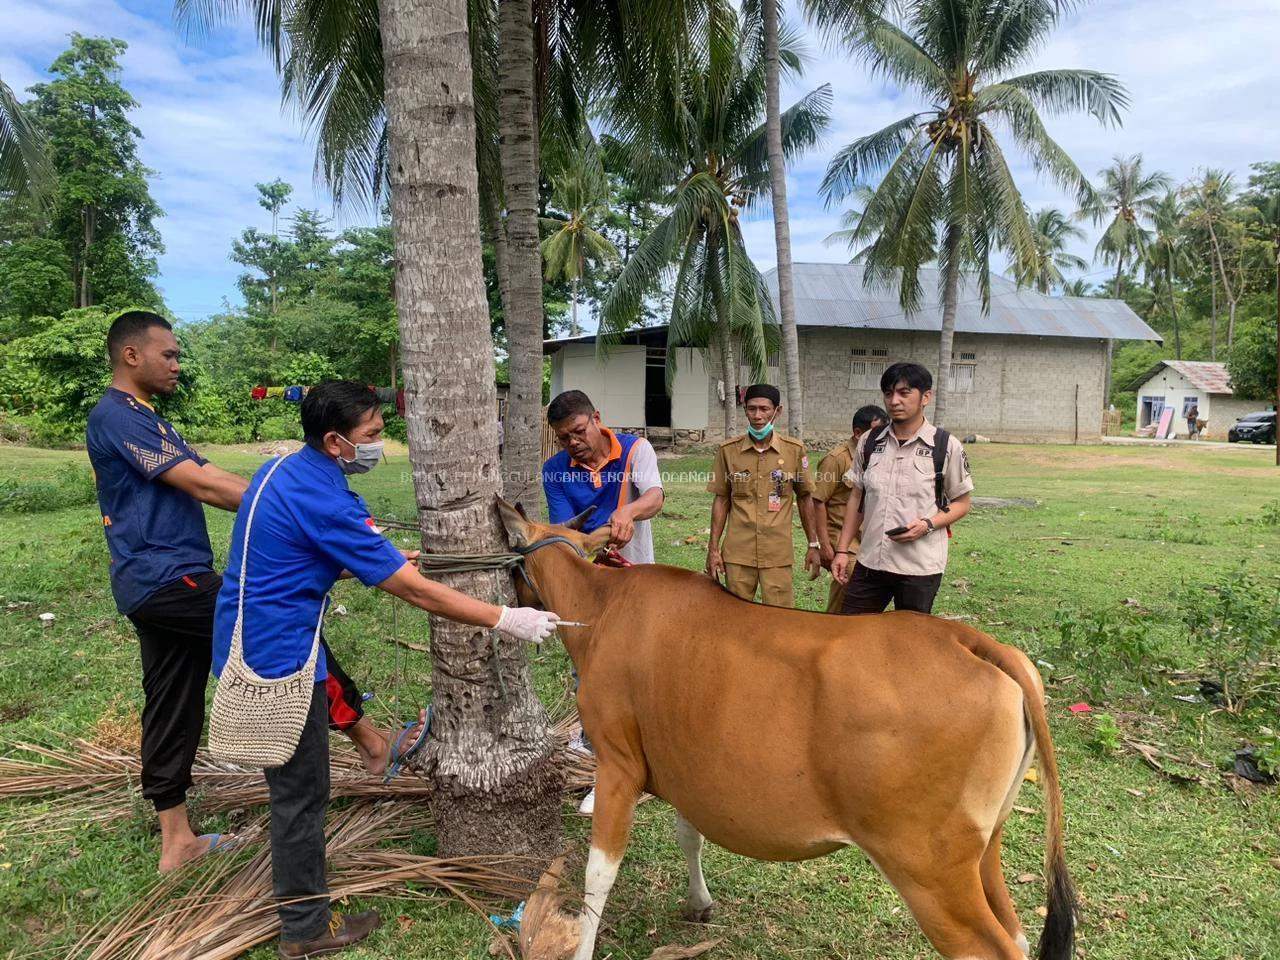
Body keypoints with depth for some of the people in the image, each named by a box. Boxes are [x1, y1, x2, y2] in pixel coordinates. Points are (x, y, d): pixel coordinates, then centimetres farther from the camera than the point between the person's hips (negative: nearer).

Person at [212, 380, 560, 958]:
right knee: (301, 790, 4)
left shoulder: (284, 470, 6)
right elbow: (414, 592, -23)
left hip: (250, 643, 10)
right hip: (277, 654, -10)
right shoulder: (323, 500, -24)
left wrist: (383, 560, 17)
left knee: (296, 779, 22)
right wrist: (504, 619, -18)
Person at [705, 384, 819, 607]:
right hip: (737, 554, 1)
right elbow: (721, 499, 6)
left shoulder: (794, 450, -1)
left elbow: (805, 498, 8)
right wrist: (713, 548, 4)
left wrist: (813, 544, 8)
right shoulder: (728, 450, 0)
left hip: (778, 555, -1)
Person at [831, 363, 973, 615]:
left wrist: (928, 524, -16)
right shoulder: (869, 442, 6)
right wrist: (842, 550, 8)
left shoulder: (946, 447, -5)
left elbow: (962, 503, 2)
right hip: (870, 562, 3)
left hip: (920, 567, -3)